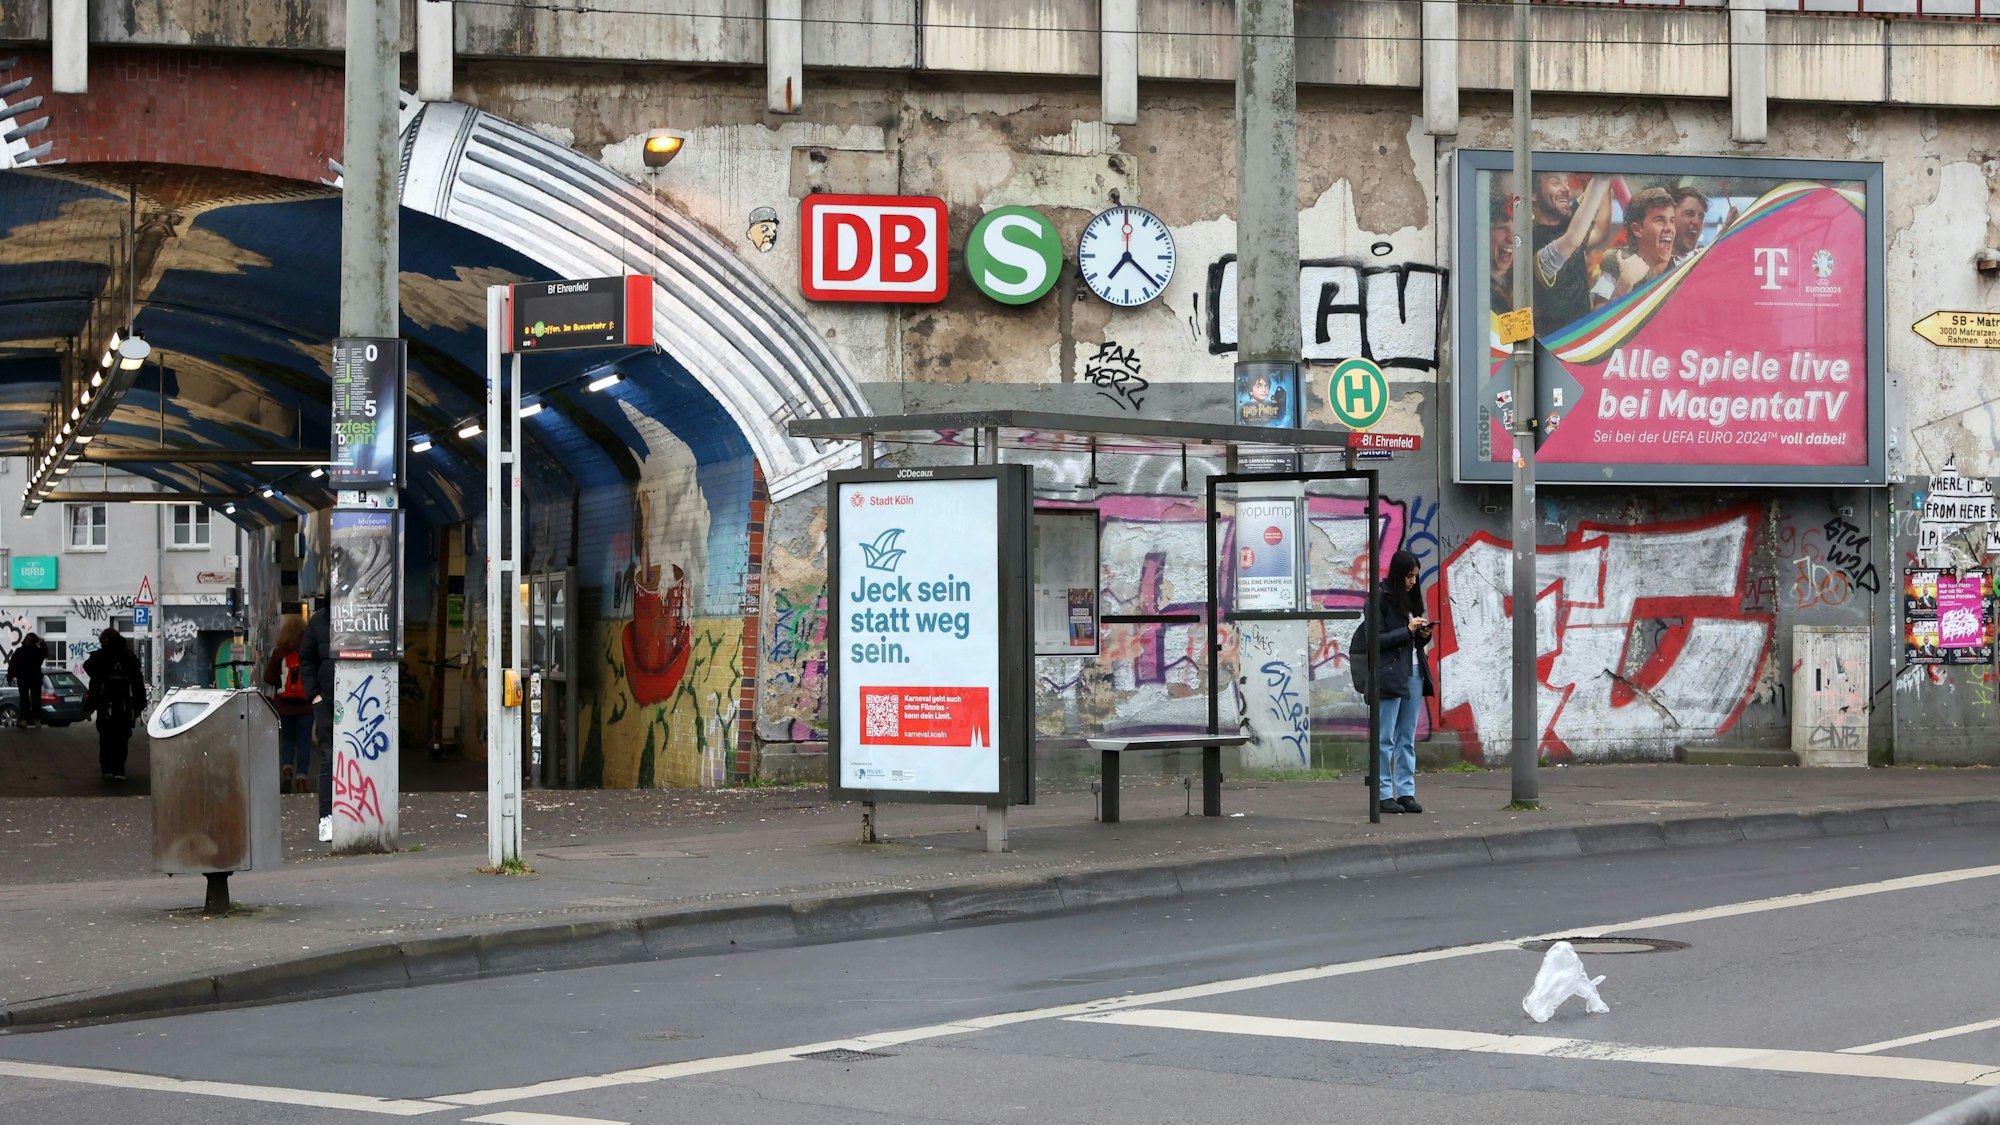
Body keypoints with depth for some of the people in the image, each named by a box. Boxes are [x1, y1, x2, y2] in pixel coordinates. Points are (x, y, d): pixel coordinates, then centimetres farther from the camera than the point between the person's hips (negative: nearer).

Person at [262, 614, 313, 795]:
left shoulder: (278, 653, -8)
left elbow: (269, 678, -4)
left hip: (284, 705, 1)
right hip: (305, 705, -1)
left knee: (287, 740, 15)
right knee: (304, 742, 6)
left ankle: (287, 770, -7)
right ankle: (301, 779, 1)